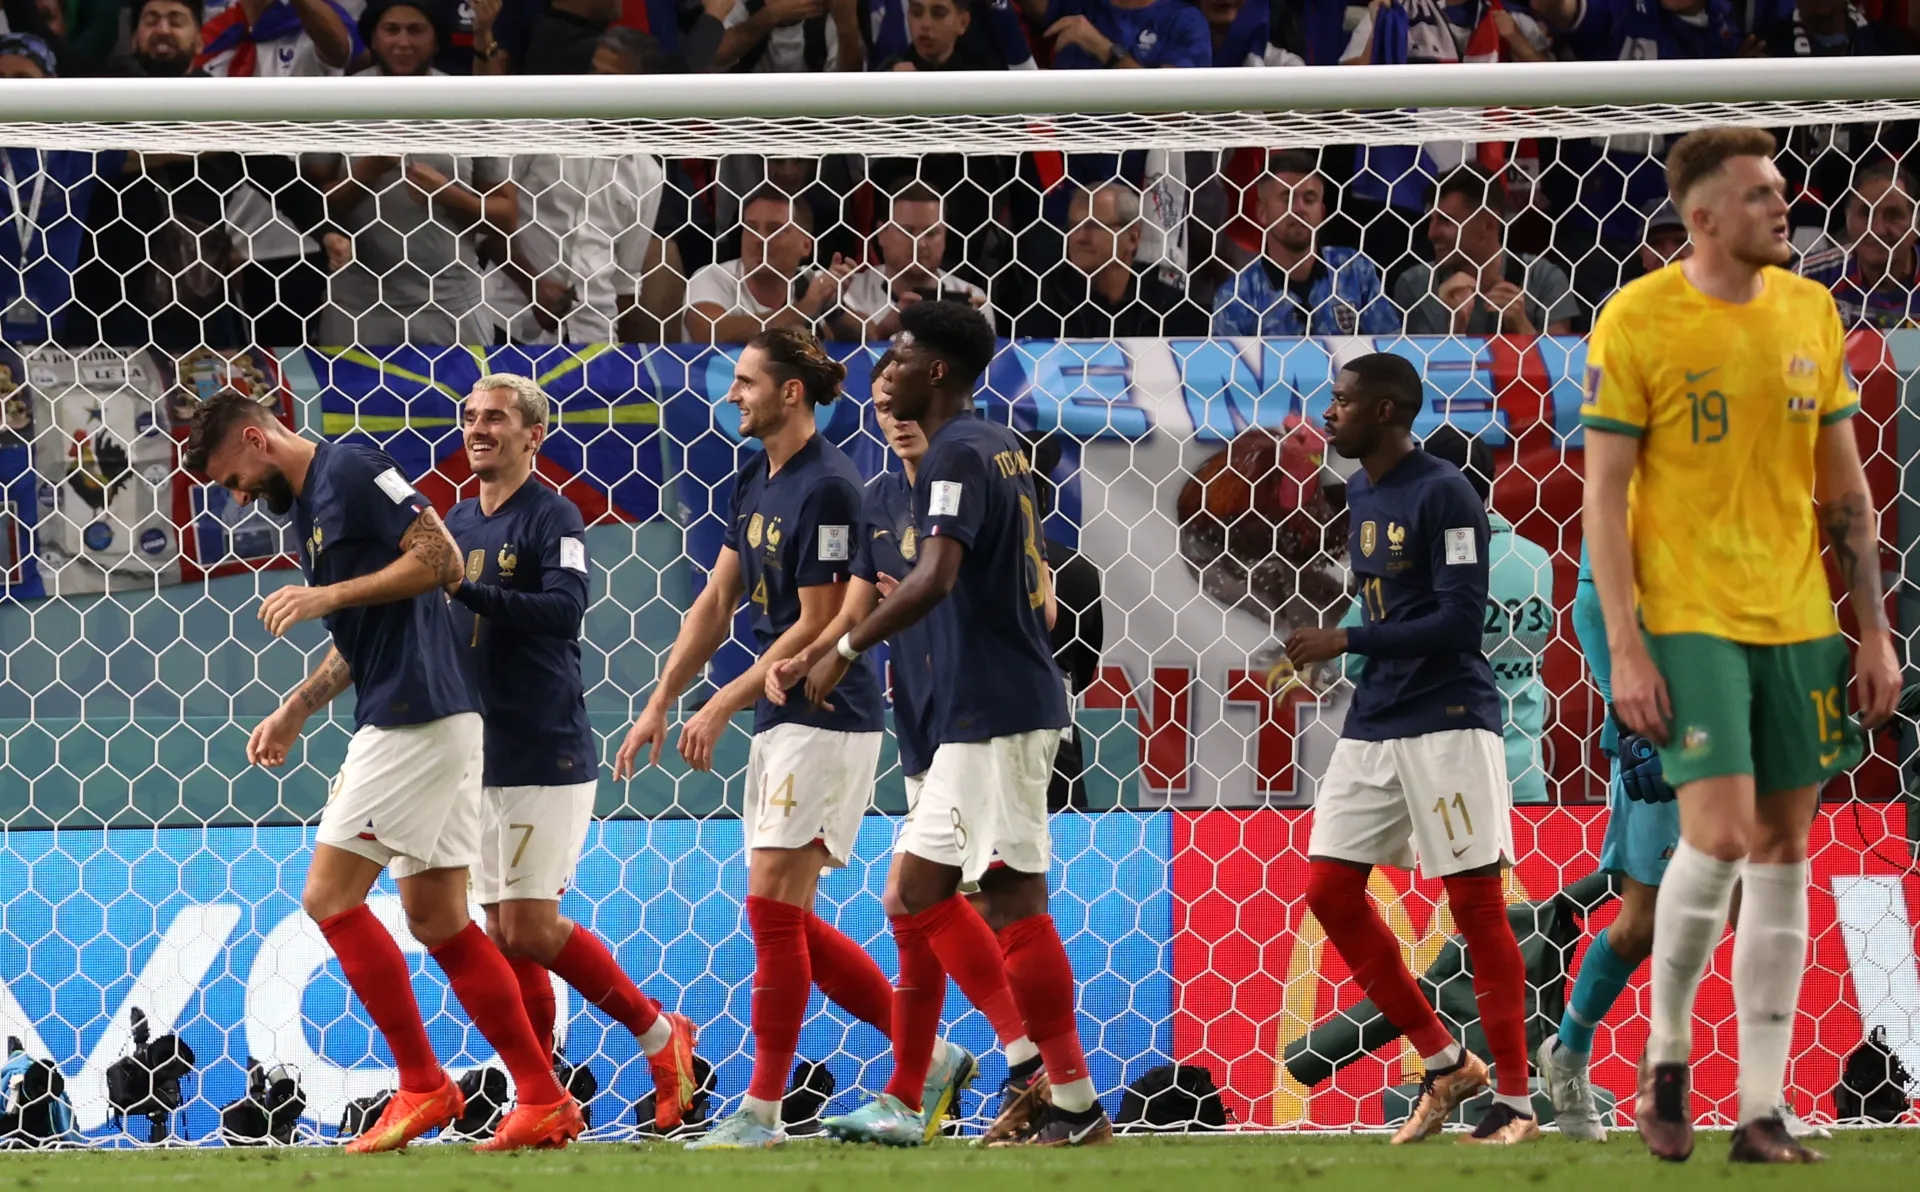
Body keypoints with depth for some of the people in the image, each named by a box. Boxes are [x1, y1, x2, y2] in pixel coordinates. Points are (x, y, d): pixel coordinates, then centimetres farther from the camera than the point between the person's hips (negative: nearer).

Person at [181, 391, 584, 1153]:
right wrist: (295, 711, 21)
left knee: (329, 897, -8)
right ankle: (543, 1102, 7)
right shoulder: (309, 504, 21)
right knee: (437, 920, 8)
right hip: (439, 720, 10)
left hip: (413, 715, -10)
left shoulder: (350, 470, -8)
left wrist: (327, 596, -16)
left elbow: (441, 559, -17)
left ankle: (422, 1086, -4)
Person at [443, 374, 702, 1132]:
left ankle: (659, 1035, 7)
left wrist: (465, 588, -30)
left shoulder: (552, 517, -9)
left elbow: (564, 608, -24)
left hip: (546, 755, -8)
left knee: (533, 927, -11)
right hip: (478, 755, 8)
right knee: (505, 933, 5)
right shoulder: (458, 523, 14)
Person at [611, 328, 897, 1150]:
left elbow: (817, 627, -17)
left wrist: (724, 706, -14)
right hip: (778, 722, 10)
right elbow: (717, 604, 16)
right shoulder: (755, 481, 12)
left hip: (826, 721, -10)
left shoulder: (827, 488, -16)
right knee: (790, 923, 9)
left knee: (773, 905, -11)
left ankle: (761, 1111, -7)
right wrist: (659, 706, 12)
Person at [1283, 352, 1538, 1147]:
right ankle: (1445, 1064, 13)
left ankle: (1515, 1103, 0)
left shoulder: (1443, 496, -13)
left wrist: (1346, 642, -18)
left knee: (1475, 898, -6)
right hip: (1372, 723, 9)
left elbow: (1459, 619, -19)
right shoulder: (1362, 494, 13)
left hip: (1446, 722, -9)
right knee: (1328, 888, 4)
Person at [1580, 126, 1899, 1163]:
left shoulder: (1810, 312, 7)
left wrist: (1874, 630, 9)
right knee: (1719, 835, -16)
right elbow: (1602, 495, -7)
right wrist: (1626, 649, -13)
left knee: (1784, 853, 4)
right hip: (1687, 618, -5)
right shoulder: (1637, 321, -8)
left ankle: (1762, 1112, 8)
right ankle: (1665, 1054, 7)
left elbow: (1843, 485, 13)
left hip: (1796, 619, 5)